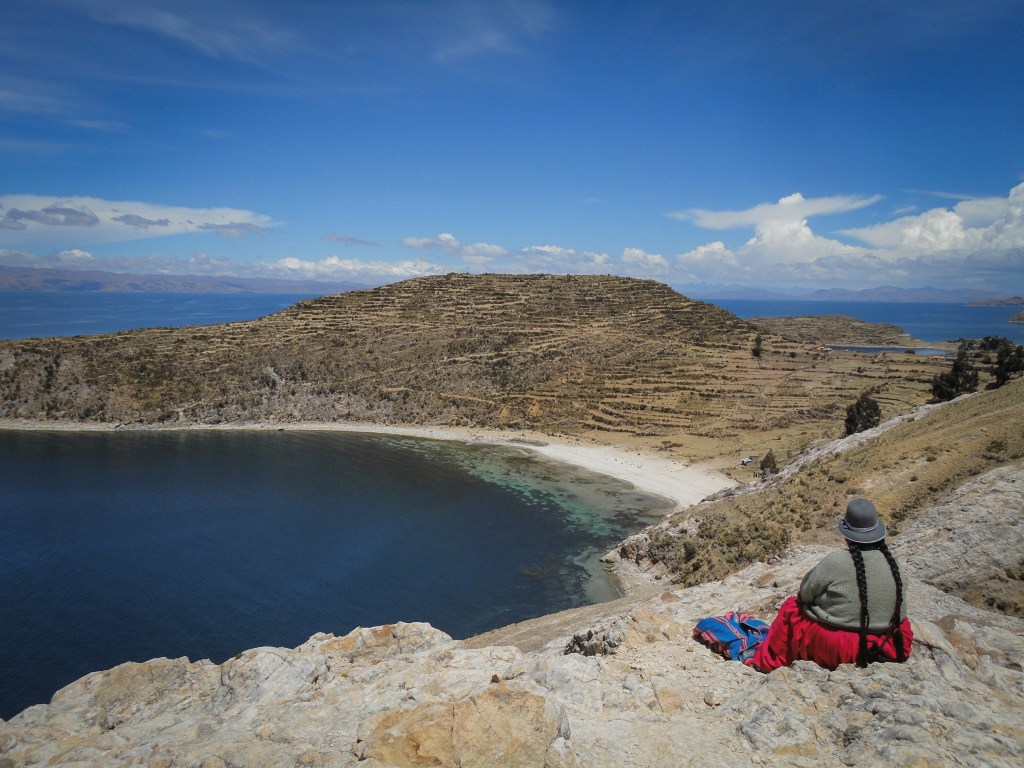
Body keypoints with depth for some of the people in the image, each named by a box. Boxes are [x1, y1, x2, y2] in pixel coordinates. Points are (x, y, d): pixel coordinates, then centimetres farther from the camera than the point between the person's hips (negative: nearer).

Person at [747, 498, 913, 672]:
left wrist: (825, 599, 15)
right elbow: (899, 610, 4)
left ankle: (766, 662, 25)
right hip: (884, 645, 4)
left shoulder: (835, 562, -18)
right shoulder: (894, 566, -6)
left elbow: (805, 592, -6)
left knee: (791, 607, 15)